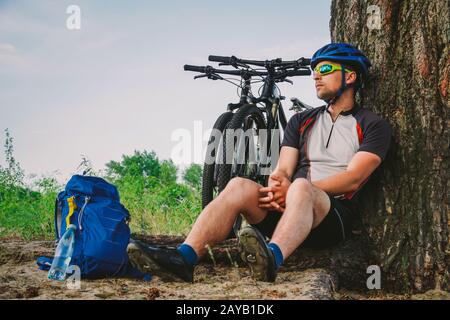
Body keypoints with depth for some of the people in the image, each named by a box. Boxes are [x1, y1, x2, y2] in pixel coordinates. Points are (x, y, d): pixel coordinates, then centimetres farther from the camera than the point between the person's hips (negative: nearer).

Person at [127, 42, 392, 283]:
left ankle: (271, 260, -65)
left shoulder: (373, 125, 6)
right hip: (290, 207, 4)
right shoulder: (301, 121, 21)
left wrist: (293, 188, -20)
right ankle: (183, 259, -42)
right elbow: (283, 169, 9)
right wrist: (276, 188, -17)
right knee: (239, 186, -24)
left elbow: (352, 179, -9)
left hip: (336, 216, -4)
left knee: (301, 187, -37)